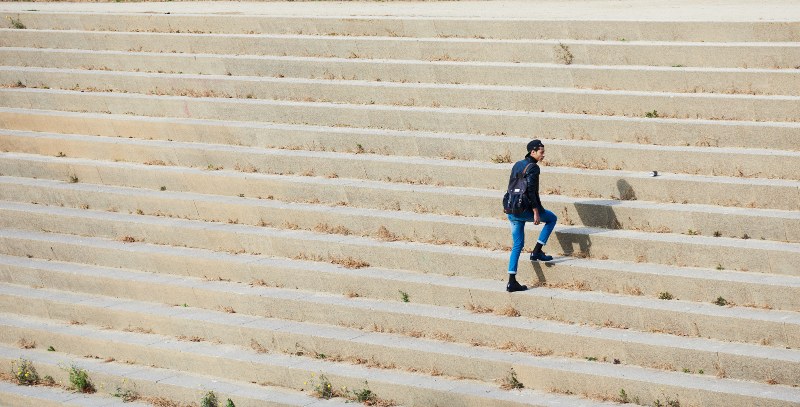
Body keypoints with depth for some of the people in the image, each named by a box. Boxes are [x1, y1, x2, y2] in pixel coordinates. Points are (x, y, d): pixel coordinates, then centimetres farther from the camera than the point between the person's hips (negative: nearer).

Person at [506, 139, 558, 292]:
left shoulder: (517, 165, 15)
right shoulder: (533, 167, -11)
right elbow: (531, 191, -20)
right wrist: (536, 212, -18)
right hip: (525, 209, -8)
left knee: (518, 244, 12)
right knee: (552, 218, 17)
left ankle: (511, 282, 5)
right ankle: (536, 252, 11)